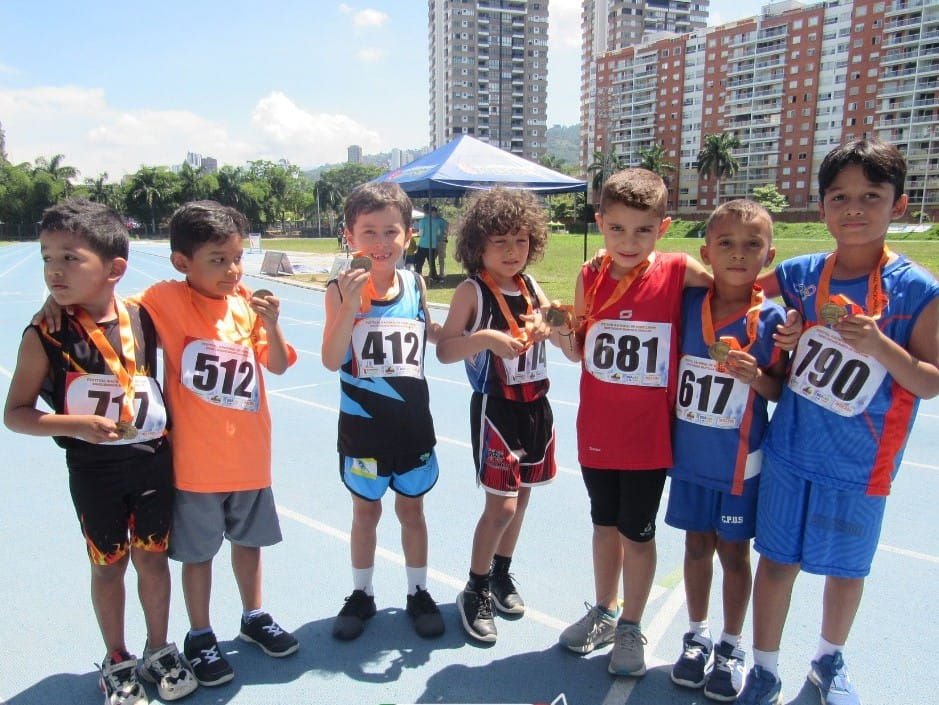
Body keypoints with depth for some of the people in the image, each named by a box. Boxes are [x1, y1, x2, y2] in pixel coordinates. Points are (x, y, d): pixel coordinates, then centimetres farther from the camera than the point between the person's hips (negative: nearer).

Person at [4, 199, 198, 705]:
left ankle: (159, 652, 37)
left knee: (153, 558, 16)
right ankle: (116, 662, 36)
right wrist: (77, 424, -23)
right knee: (108, 566, 14)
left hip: (154, 460, 2)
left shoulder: (143, 319, -7)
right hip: (94, 470, -2)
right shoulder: (45, 336, -13)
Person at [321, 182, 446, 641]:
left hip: (412, 421, 2)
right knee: (366, 511, 15)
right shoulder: (342, 290, -13)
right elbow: (331, 360, -22)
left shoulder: (415, 284, -3)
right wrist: (350, 306, -32)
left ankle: (418, 593, 34)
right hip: (362, 425, -2)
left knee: (411, 509, 16)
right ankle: (361, 595, 35)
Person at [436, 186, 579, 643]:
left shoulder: (532, 289, 6)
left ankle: (501, 575, 36)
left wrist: (552, 328, -13)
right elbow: (444, 350, -15)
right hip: (495, 408, -6)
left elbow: (572, 349, 8)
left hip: (536, 406, 6)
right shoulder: (472, 291, -9)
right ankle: (474, 592, 15)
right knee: (501, 505, -5)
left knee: (521, 498, 14)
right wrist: (485, 338, -30)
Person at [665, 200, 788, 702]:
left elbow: (782, 390, -5)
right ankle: (696, 636, 35)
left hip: (739, 460, -2)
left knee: (733, 551, 11)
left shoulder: (771, 319, -10)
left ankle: (731, 647, 32)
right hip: (690, 455, 2)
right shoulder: (688, 304, -4)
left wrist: (756, 376, -23)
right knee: (697, 545, 16)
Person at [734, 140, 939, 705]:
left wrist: (879, 346, -24)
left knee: (848, 568, 17)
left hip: (859, 466, -1)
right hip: (790, 451, 1)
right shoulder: (800, 275, -4)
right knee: (777, 559, 11)